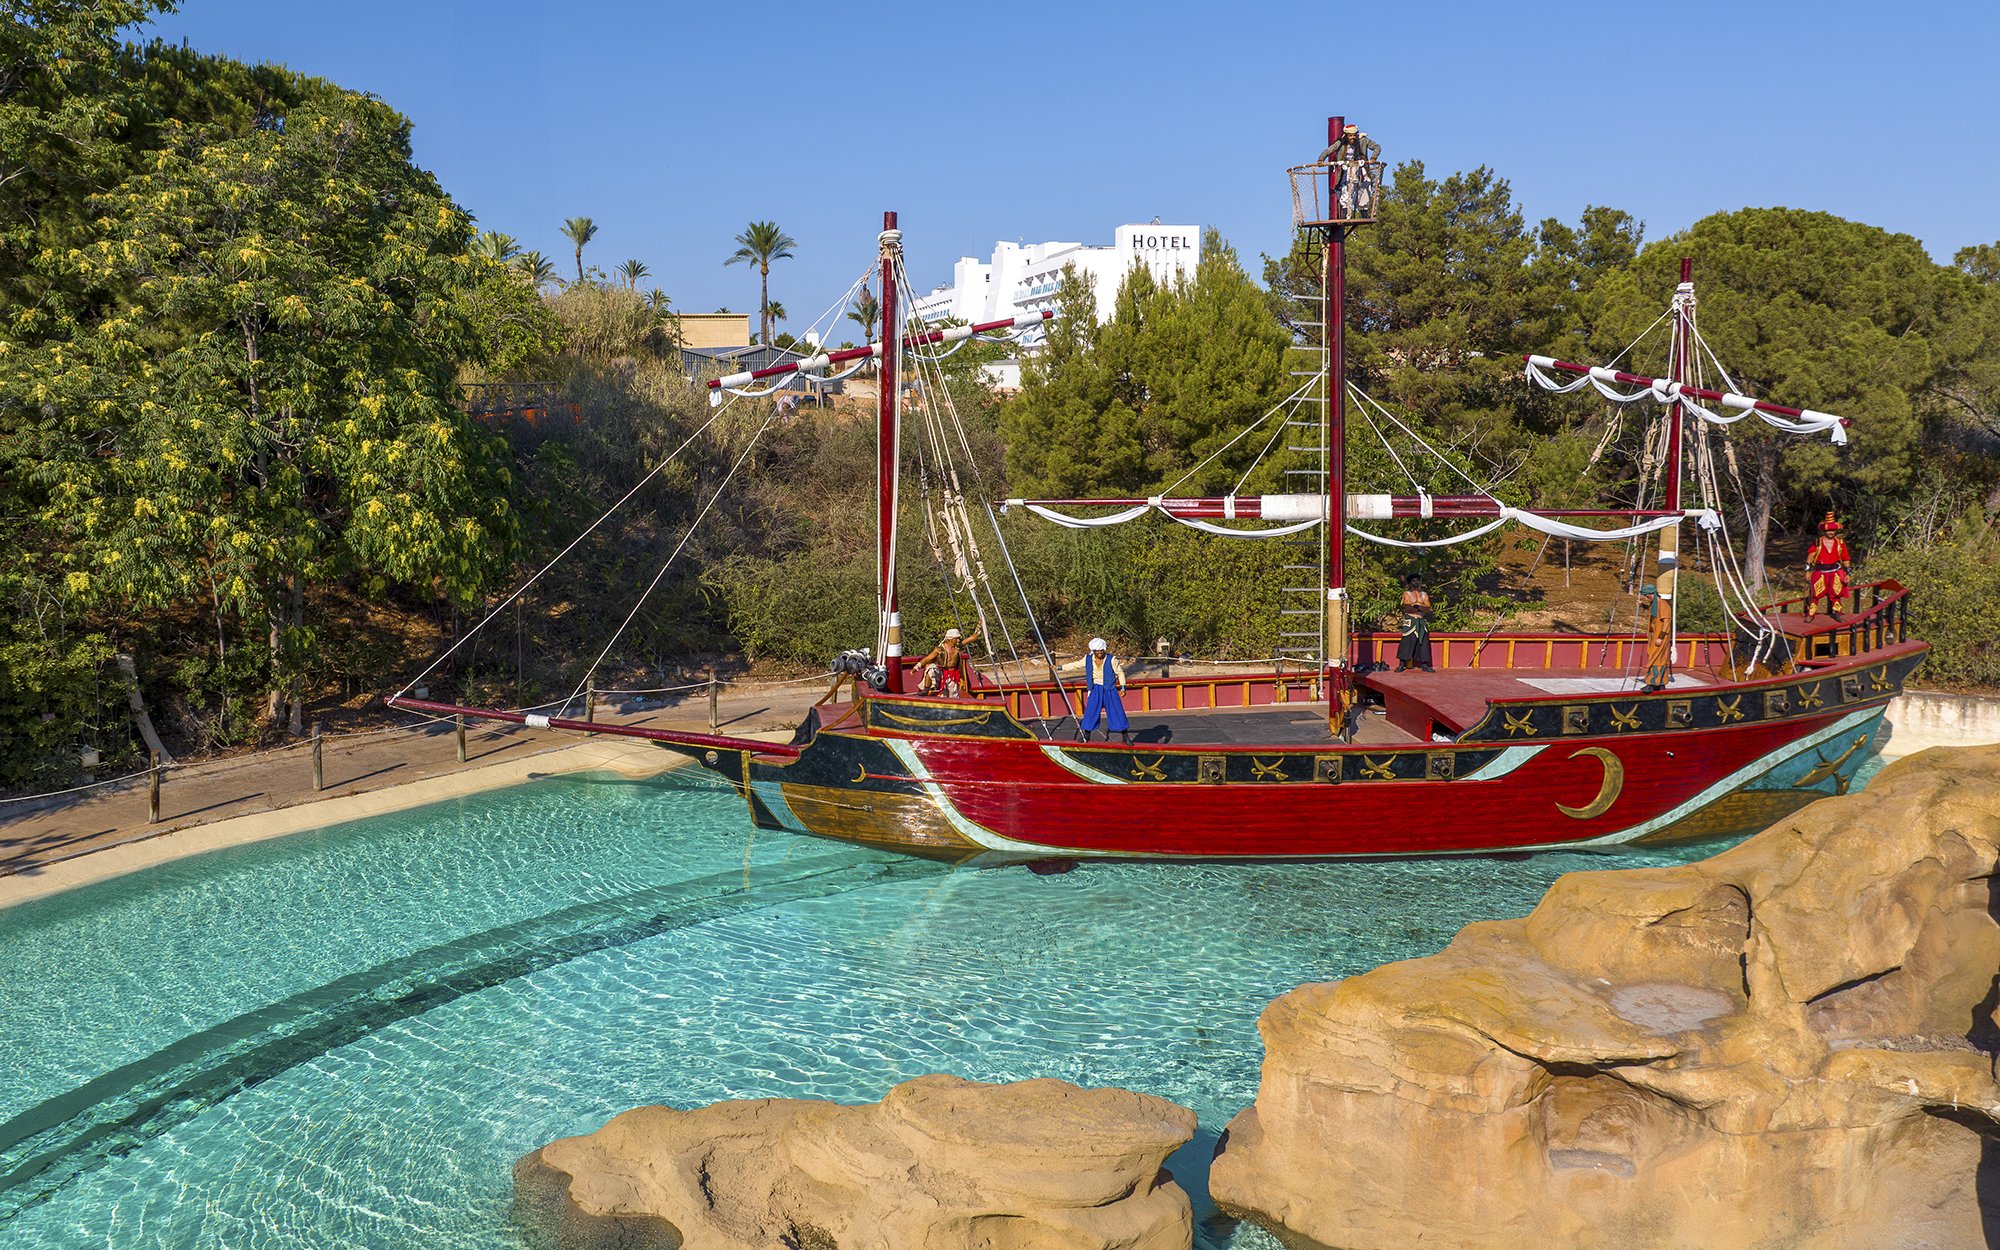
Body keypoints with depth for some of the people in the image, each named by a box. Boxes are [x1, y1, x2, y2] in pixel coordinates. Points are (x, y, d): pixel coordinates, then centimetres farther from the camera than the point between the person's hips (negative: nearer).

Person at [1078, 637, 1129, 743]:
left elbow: (1120, 673, 0)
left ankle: (1125, 737, 6)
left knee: (1117, 712, -3)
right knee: (1090, 712, -1)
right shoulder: (1088, 659, -1)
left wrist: (1123, 687, -2)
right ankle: (1086, 736, 14)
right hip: (1096, 689, 2)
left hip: (1110, 690, -2)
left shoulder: (1111, 659, -9)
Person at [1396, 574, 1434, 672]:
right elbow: (1407, 608, -11)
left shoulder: (1424, 595, 14)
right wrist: (1421, 609, -13)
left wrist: (1416, 606, -13)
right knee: (1407, 641, -10)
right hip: (1410, 621, -4)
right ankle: (1401, 664, -10)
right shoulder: (1407, 594, 3)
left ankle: (1424, 664, 3)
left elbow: (1427, 609, 1)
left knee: (1423, 642, 1)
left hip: (1422, 621, 4)